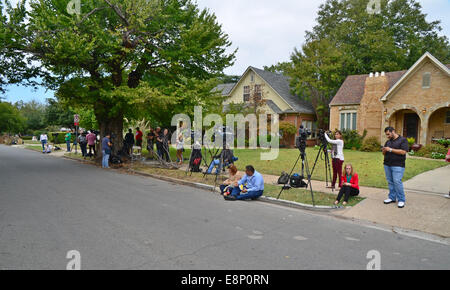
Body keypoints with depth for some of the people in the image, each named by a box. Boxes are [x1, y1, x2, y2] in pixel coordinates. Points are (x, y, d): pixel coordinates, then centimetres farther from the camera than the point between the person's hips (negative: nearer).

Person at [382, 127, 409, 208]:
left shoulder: (403, 140, -2)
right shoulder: (388, 141, 18)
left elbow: (403, 152, -14)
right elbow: (384, 153, 21)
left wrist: (390, 150, -14)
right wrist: (384, 150, -3)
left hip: (397, 165, -6)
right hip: (387, 165, 6)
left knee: (397, 182, -10)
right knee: (390, 182, 7)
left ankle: (401, 200, -1)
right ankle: (392, 197, 16)